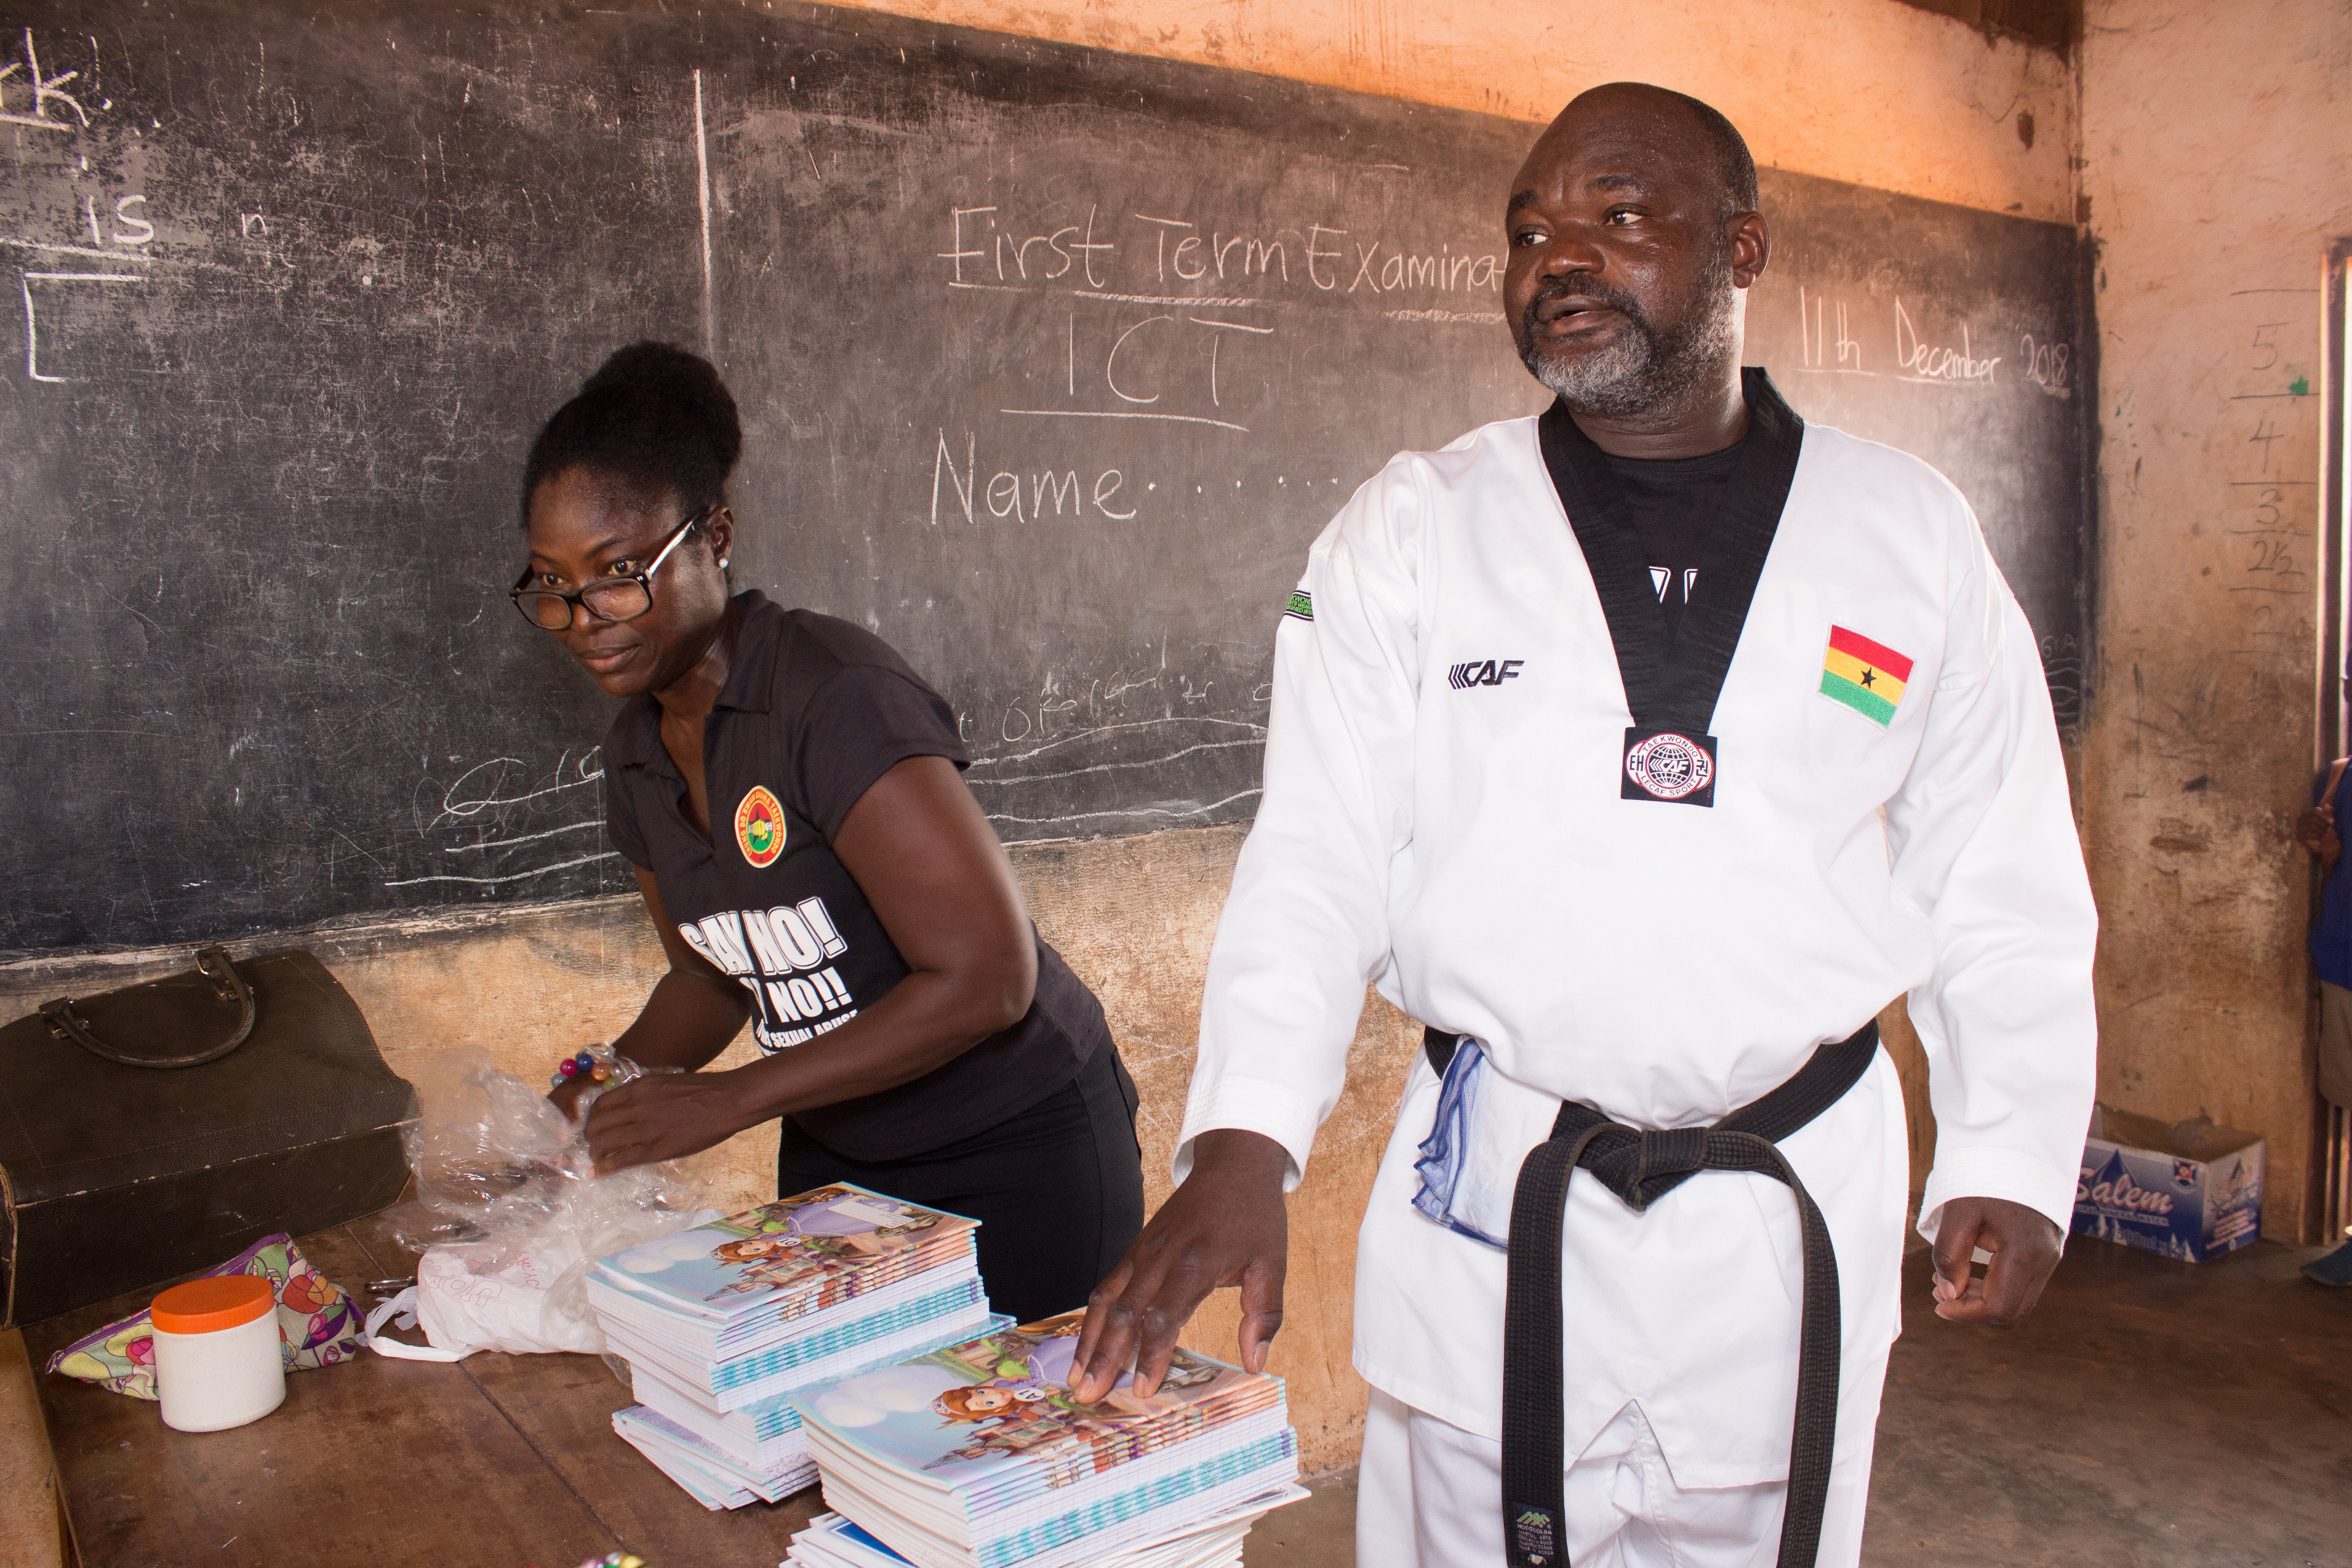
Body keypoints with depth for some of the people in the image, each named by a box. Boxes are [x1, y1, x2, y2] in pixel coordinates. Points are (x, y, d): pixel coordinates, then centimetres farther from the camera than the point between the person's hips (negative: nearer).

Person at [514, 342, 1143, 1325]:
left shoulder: (835, 695, -23)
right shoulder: (639, 760, 2)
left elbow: (987, 977, -27)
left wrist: (725, 1103, -23)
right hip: (833, 1159, 7)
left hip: (1021, 1155, -7)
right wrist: (589, 1106, -2)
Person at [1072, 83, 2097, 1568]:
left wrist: (2010, 1159, 2)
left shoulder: (1913, 533, 2)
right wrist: (1244, 1140, -17)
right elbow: (1316, 863, -6)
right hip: (1491, 1185, -1)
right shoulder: (1410, 532, -2)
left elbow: (2003, 886, 7)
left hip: (1797, 1196, 2)